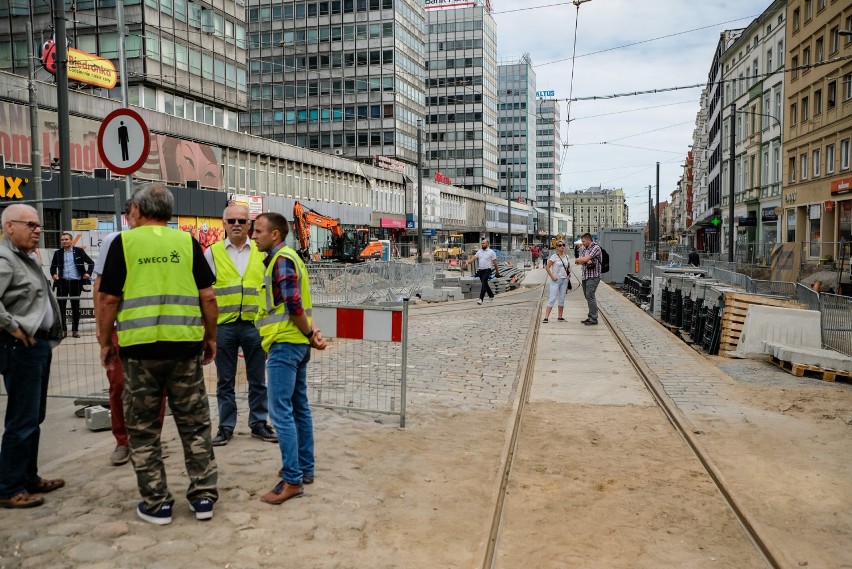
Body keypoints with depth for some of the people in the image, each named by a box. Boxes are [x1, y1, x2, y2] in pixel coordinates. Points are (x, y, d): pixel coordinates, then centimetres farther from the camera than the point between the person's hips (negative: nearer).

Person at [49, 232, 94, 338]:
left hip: (76, 282, -2)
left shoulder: (79, 251, 4)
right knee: (61, 306, 2)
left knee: (75, 307, 4)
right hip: (62, 282, 2)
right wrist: (54, 274, -8)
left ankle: (75, 329, 11)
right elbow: (53, 267, 12)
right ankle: (62, 329, 10)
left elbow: (91, 262, 7)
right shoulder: (58, 253, 10)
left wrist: (88, 273, -8)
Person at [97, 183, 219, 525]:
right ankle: (203, 497, 16)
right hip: (185, 346, 2)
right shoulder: (187, 242, 5)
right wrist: (210, 337, 12)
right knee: (194, 425, 12)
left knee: (143, 430, 11)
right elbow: (207, 296, 2)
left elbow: (108, 299, -1)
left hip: (139, 347, -1)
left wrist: (105, 342, 11)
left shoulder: (124, 242, 1)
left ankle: (156, 504, 16)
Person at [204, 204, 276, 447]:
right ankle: (226, 427, 21)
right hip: (223, 325, 0)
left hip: (255, 324, 1)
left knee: (257, 380, 9)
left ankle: (258, 424, 22)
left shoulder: (261, 252, 5)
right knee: (225, 381, 9)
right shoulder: (212, 252, 3)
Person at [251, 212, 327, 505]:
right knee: (299, 408, 14)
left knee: (281, 412, -8)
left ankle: (292, 480, -5)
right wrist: (313, 331, 2)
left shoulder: (282, 259, -13)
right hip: (296, 343, 10)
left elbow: (294, 304, -21)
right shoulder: (287, 258, 18)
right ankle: (305, 469, 23)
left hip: (285, 343, -10)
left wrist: (309, 334, -8)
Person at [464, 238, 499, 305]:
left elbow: (494, 262, 0)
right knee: (485, 284, 16)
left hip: (487, 270, -6)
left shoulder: (491, 252, -2)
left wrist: (497, 271, 3)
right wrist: (467, 262, -14)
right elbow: (473, 258, 3)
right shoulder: (479, 251, 12)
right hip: (480, 270, 6)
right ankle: (491, 295, 35)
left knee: (484, 284, -15)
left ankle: (481, 299, -18)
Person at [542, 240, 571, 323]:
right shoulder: (554, 256, -8)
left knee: (562, 299, 10)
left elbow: (569, 267, 22)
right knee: (552, 299, -9)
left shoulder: (567, 257, 9)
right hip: (556, 280, -6)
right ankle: (546, 317, -10)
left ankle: (559, 317, 20)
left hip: (564, 280, 6)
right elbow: (547, 267, -10)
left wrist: (569, 274, 5)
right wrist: (552, 276, -16)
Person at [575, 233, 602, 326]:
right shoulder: (584, 249, 17)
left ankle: (594, 319, -12)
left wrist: (580, 259, 4)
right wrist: (587, 260, -15)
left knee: (590, 296, -14)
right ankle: (590, 317, 16)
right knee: (587, 296, 9)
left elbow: (584, 259, -17)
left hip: (593, 277, -8)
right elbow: (580, 261, 4)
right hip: (585, 276, 8)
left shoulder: (596, 248, -9)